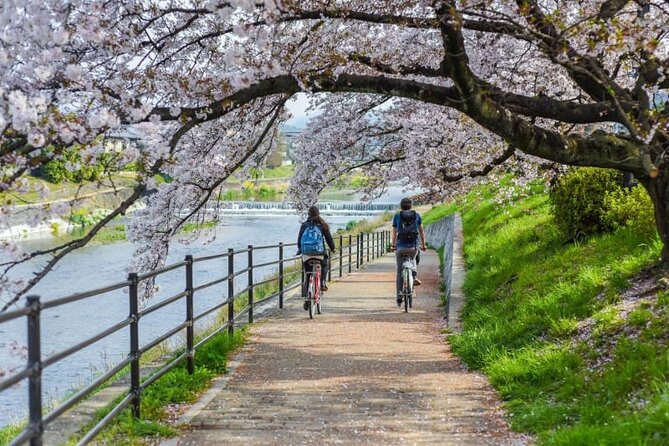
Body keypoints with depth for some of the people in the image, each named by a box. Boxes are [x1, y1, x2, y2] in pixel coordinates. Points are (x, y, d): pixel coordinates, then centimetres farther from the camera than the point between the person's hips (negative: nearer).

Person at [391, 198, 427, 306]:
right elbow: (421, 231, 9)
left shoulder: (397, 216, 7)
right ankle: (414, 276, 13)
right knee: (412, 258, 36)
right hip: (413, 246, 1)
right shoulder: (416, 215, 8)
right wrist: (423, 244, 16)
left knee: (399, 272, 10)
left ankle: (399, 296, 9)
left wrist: (393, 246, 15)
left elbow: (394, 232, 6)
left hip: (401, 247, -1)